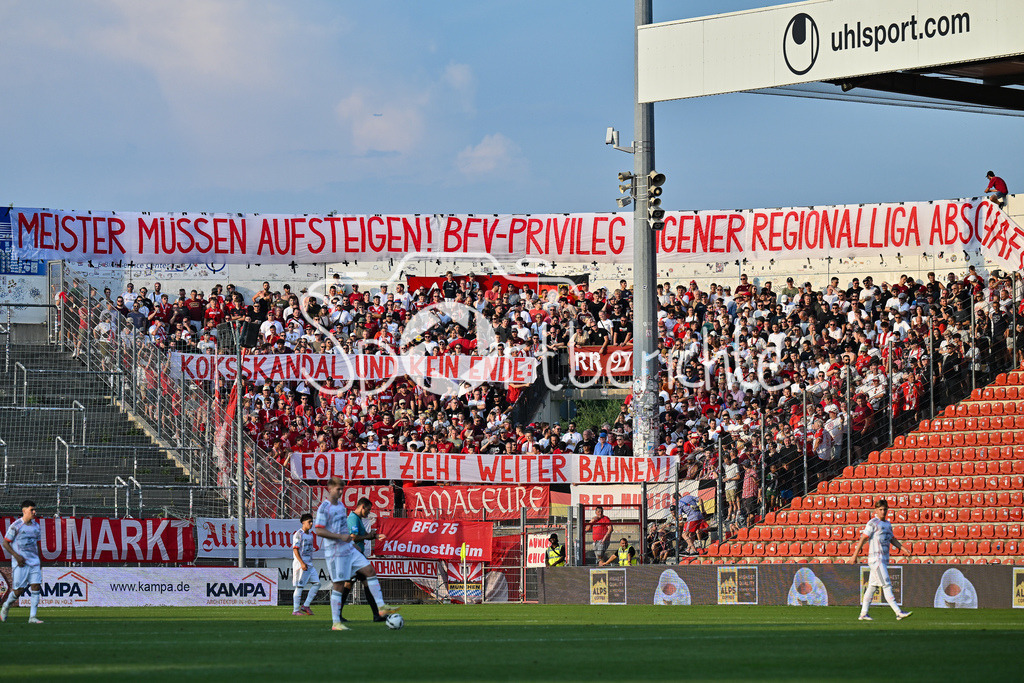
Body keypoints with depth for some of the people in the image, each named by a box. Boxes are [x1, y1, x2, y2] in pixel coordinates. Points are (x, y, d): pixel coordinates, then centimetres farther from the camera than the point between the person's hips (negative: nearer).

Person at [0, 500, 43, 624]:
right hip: (20, 563, -5)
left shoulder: (36, 526, 12)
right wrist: (16, 556, -14)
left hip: (34, 562, 5)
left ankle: (32, 617, -6)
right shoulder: (15, 526, -7)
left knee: (36, 587, -7)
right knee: (18, 591, -4)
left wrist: (39, 561, 18)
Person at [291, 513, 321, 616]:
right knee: (299, 587, -6)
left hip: (309, 564, 8)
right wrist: (302, 563, -21)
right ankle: (295, 610, -2)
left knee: (317, 583, 1)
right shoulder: (298, 534, -9)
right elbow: (295, 550, -15)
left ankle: (306, 605, 6)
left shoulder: (310, 534, 16)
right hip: (300, 563, -8)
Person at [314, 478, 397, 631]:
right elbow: (319, 531, -18)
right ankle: (336, 623, -1)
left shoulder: (341, 505, 15)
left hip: (348, 549, 8)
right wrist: (340, 536, -21)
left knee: (370, 571, 1)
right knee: (338, 585, -6)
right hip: (335, 552, -8)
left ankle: (381, 607, 1)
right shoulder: (324, 508, -11)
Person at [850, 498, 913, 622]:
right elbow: (863, 539, -10)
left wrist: (903, 549, 17)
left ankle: (863, 614, 14)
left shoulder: (888, 524, 16)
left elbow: (892, 539, 27)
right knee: (886, 585, -12)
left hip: (884, 559, 8)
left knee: (872, 586, 10)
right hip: (876, 558, -8)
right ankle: (898, 612, -18)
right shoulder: (873, 523, -8)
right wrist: (854, 556, -12)